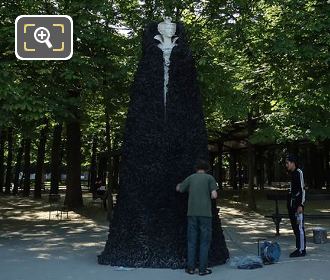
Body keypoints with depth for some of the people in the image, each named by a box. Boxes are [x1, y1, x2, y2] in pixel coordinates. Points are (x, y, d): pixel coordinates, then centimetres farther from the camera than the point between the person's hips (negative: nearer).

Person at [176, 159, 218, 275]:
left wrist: (179, 184, 44)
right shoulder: (210, 178, 0)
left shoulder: (190, 178, 8)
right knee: (204, 241, 5)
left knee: (192, 241, 9)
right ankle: (203, 268, 5)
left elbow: (178, 189, 22)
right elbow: (214, 195, -9)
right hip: (205, 214, -2)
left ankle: (190, 267, 10)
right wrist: (208, 195, 14)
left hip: (192, 213, 2)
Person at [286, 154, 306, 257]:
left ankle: (302, 250, -1)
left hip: (297, 204, -9)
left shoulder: (299, 173, -10)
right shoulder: (292, 174, 15)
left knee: (299, 227, -5)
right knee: (295, 227, 12)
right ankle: (298, 248, 18)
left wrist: (300, 205, -19)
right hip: (291, 205, 9)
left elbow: (302, 189, -15)